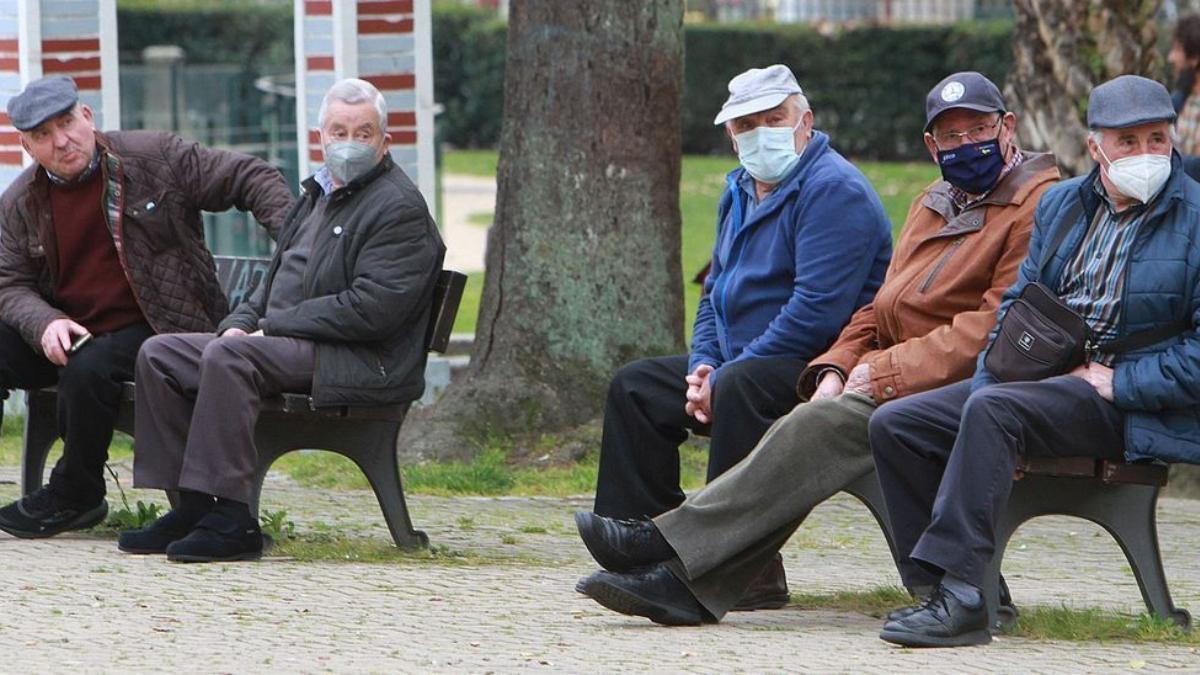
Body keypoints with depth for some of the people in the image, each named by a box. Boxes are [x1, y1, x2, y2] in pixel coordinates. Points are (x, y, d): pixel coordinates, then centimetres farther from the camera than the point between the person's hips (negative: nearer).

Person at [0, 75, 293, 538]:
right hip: (67, 333, 5)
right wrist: (46, 324, -18)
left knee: (89, 370, -34)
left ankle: (75, 495, -14)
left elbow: (251, 179, -1)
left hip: (153, 329, -5)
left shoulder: (156, 157, -5)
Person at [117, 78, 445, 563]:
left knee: (227, 358, -32)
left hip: (362, 363, -10)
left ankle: (230, 521, -34)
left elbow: (372, 309, -18)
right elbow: (276, 280, 28)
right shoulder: (317, 196, 23)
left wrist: (273, 327, -15)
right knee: (158, 354, -1)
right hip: (287, 345, 10)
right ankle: (192, 505, -5)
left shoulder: (400, 208, -7)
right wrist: (241, 323, 5)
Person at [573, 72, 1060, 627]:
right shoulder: (932, 206, 25)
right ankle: (690, 585, -28)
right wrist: (837, 369, 3)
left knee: (827, 424, -27)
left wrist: (887, 373, -17)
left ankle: (673, 547, -31)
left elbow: (994, 328, -15)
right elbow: (880, 311, 24)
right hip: (902, 384, 8)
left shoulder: (1037, 206, -5)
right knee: (809, 431, -17)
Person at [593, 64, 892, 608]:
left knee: (741, 387, -37)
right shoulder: (740, 192, 15)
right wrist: (702, 367, 0)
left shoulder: (833, 189, -16)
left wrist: (723, 377, -21)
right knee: (635, 387, 8)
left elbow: (817, 311, -24)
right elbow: (715, 292, 22)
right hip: (738, 363, 10)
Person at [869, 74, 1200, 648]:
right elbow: (1017, 305, 17)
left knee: (992, 409, -33)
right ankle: (943, 592, -13)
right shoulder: (1060, 204, 14)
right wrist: (989, 379, -1)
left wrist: (1117, 383, -17)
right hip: (1042, 379, 8)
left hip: (1140, 407, -8)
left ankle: (959, 595, -36)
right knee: (895, 425, -7)